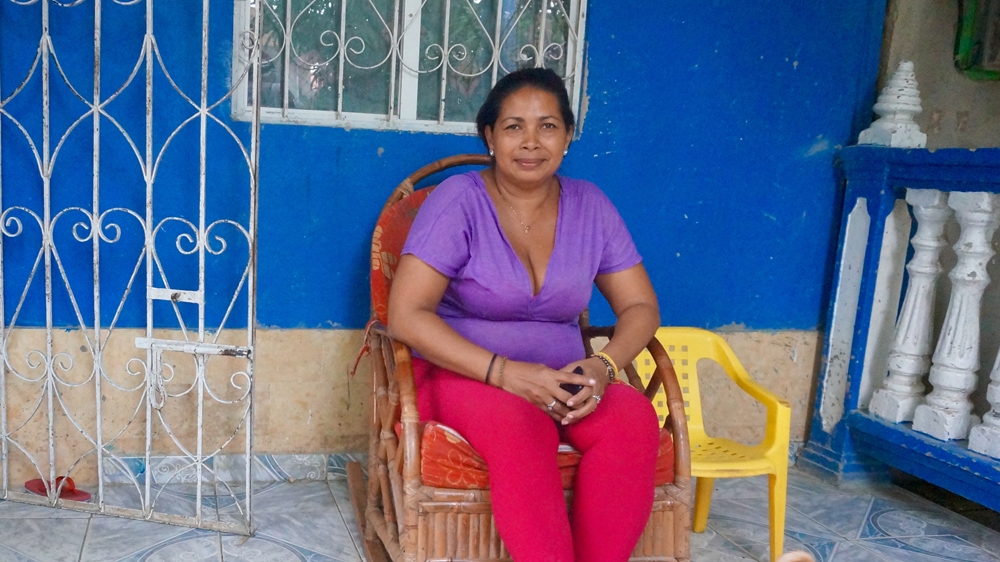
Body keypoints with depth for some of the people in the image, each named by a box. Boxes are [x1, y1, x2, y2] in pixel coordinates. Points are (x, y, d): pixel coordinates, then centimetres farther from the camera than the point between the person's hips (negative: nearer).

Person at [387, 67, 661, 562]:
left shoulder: (590, 206, 5)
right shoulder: (459, 201, -8)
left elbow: (640, 306, 7)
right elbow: (406, 315, -16)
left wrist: (602, 364, -15)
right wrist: (504, 371, -25)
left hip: (563, 381, 4)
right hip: (464, 374, -4)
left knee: (636, 418, -27)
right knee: (518, 424, -37)